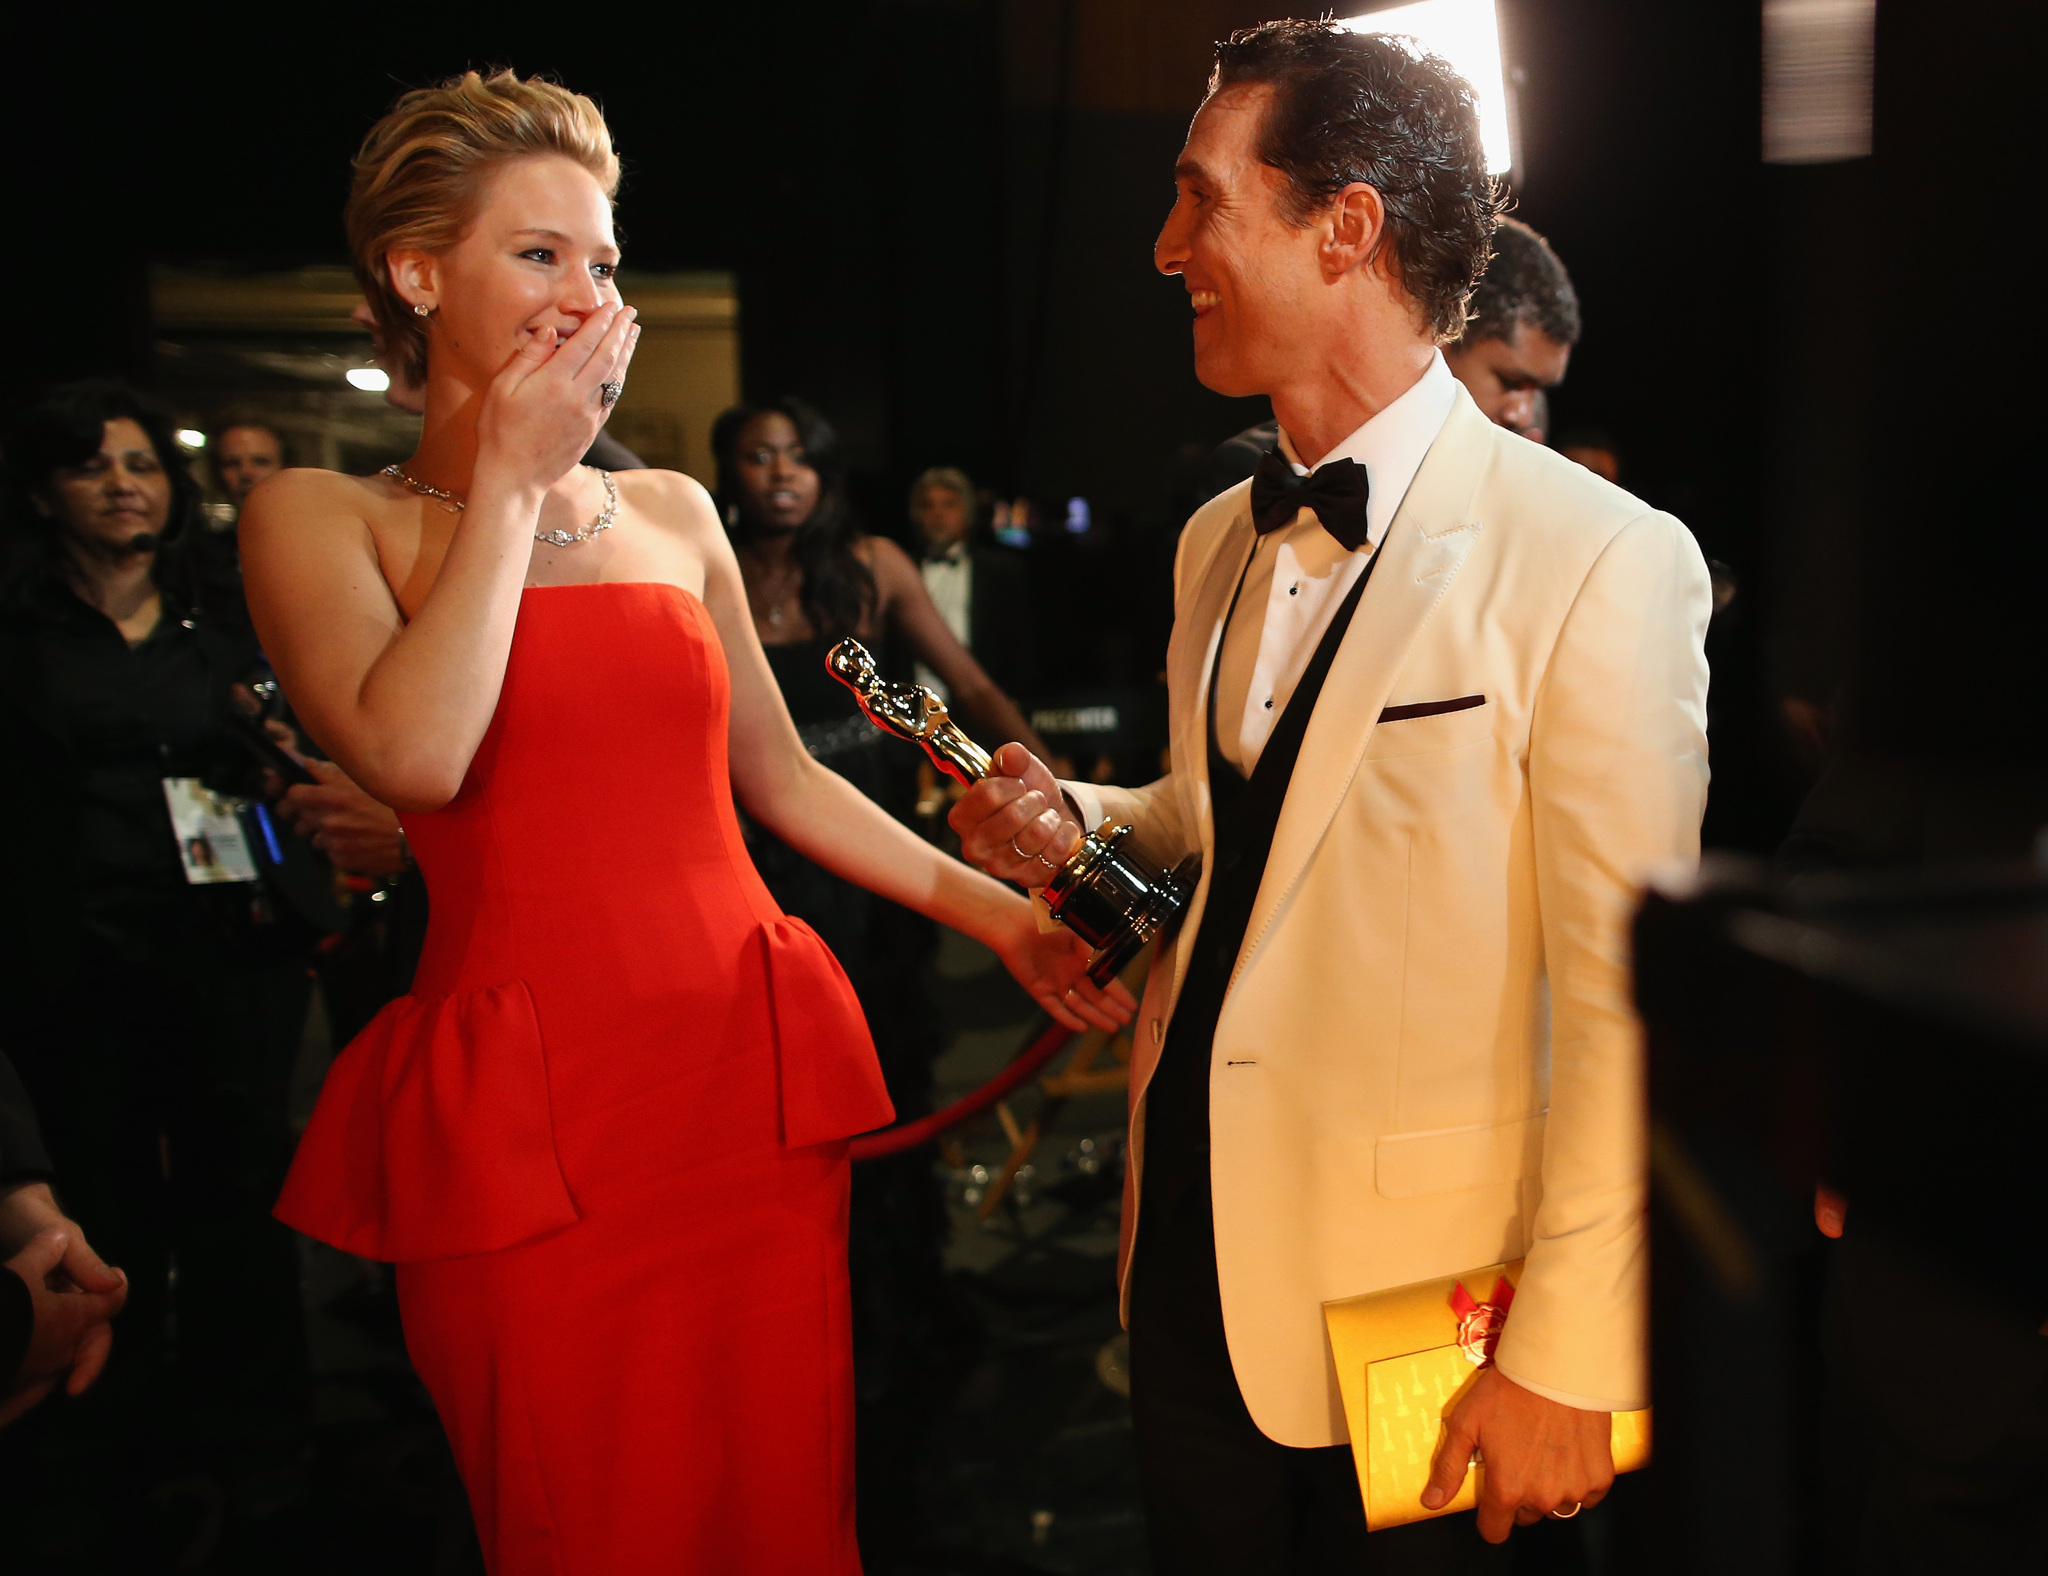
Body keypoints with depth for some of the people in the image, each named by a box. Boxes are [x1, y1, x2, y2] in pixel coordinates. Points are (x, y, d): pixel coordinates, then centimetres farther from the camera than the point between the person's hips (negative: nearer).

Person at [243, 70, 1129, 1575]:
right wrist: (511, 477, -9)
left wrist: (999, 914, 10)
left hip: (753, 1074, 4)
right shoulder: (322, 519, 1)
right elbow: (415, 756, -19)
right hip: (528, 1107, -3)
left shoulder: (675, 514, 11)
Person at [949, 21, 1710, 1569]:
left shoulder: (1602, 560, -18)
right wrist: (1077, 824, -1)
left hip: (1410, 1298, -6)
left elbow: (1623, 1003, -17)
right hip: (1186, 1251, 6)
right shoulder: (1217, 541, 6)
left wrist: (1568, 1358, -14)